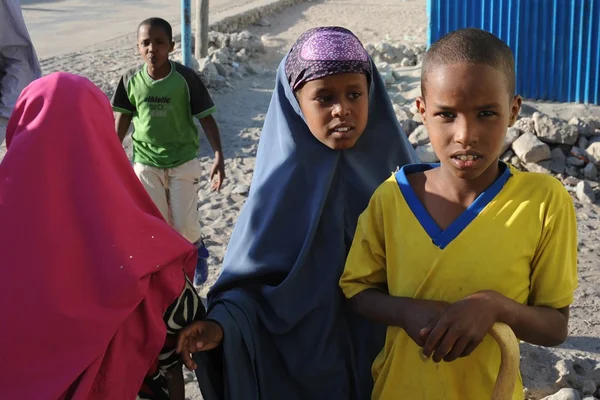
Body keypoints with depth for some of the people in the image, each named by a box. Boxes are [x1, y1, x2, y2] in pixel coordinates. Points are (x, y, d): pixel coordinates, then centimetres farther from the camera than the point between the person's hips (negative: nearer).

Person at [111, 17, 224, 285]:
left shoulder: (186, 78, -15)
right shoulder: (131, 79, -8)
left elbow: (206, 118, -11)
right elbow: (123, 119, 4)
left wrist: (219, 157, -18)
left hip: (184, 162, -2)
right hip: (146, 163, 2)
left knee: (184, 225, 1)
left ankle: (198, 252, 34)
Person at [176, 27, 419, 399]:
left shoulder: (396, 165, -7)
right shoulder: (281, 185, -13)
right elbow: (253, 276, -12)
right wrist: (221, 323, -29)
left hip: (390, 352, 2)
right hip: (305, 357, -2)